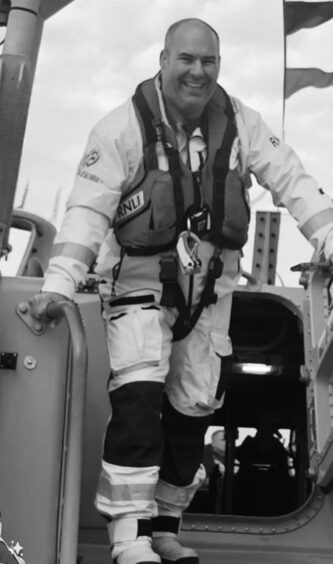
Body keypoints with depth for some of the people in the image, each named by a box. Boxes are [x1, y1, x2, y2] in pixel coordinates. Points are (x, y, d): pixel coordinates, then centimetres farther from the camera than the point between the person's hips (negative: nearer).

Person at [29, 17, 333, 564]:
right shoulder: (123, 127, -15)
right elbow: (88, 210, -20)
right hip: (141, 283, -4)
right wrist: (59, 283, -29)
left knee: (194, 407, 10)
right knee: (138, 395, -20)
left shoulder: (240, 123, -4)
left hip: (210, 286, 5)